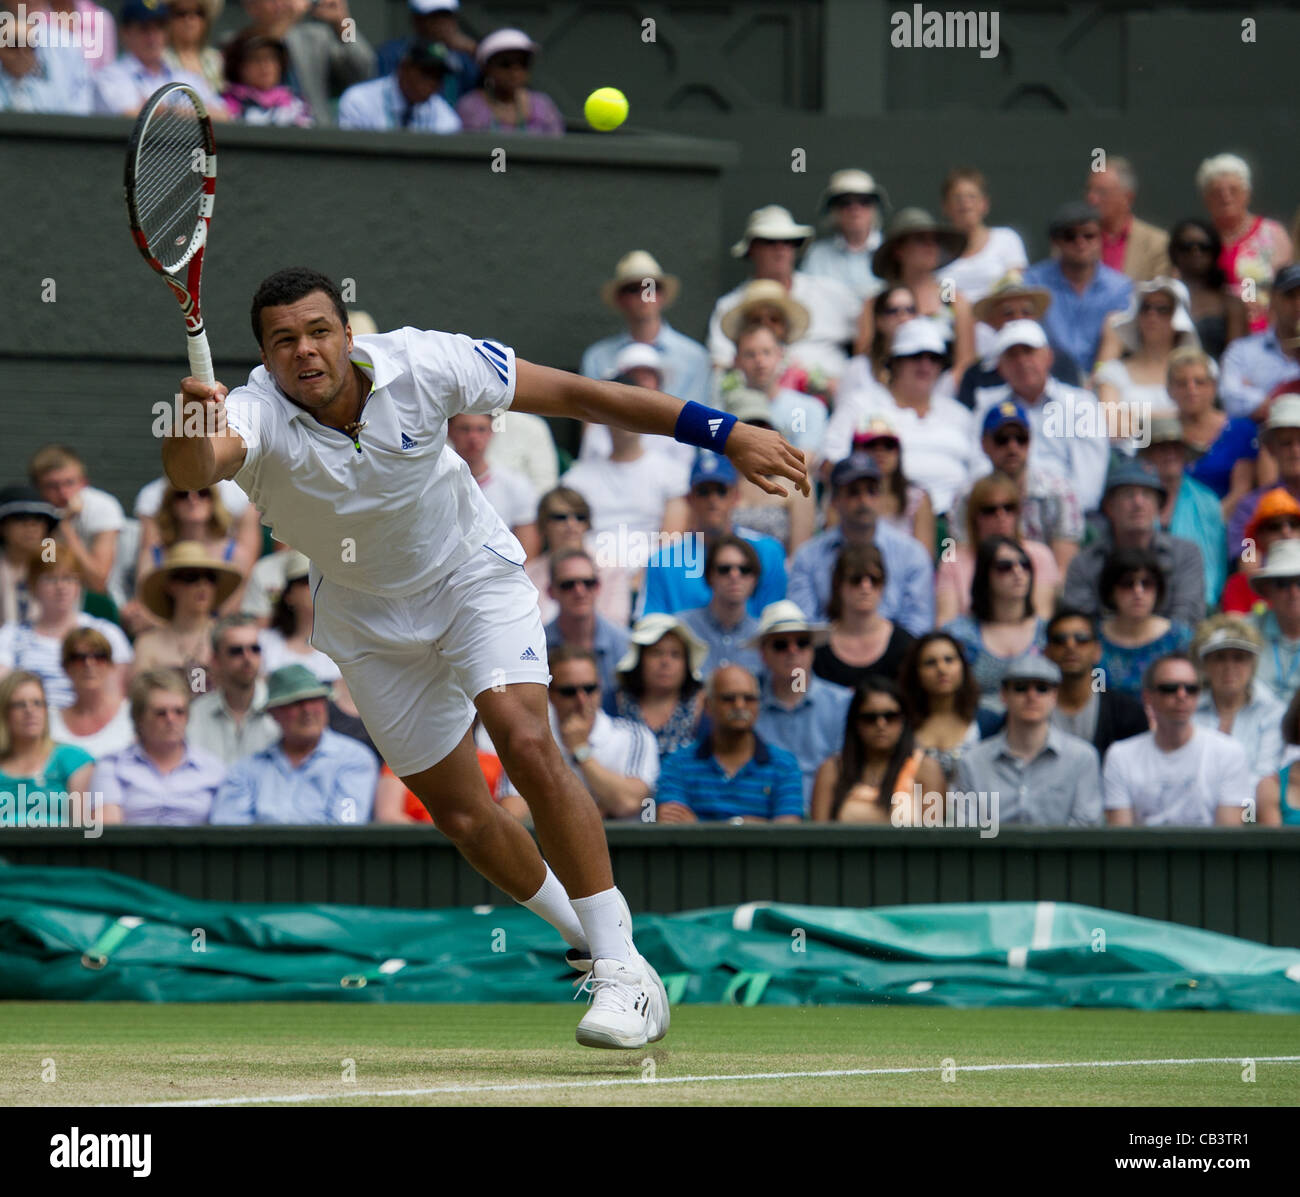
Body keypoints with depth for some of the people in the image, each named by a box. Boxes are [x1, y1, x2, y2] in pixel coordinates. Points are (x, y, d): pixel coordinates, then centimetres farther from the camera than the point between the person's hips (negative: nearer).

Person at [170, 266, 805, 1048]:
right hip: (372, 619, 2)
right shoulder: (261, 415, -28)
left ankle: (624, 968, -21)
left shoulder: (419, 366, -26)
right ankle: (585, 933, 35)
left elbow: (572, 394, -18)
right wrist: (192, 431, -77)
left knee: (526, 741, -25)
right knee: (461, 815, 8)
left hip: (474, 573, -2)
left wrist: (725, 434, -19)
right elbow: (195, 469, -52)